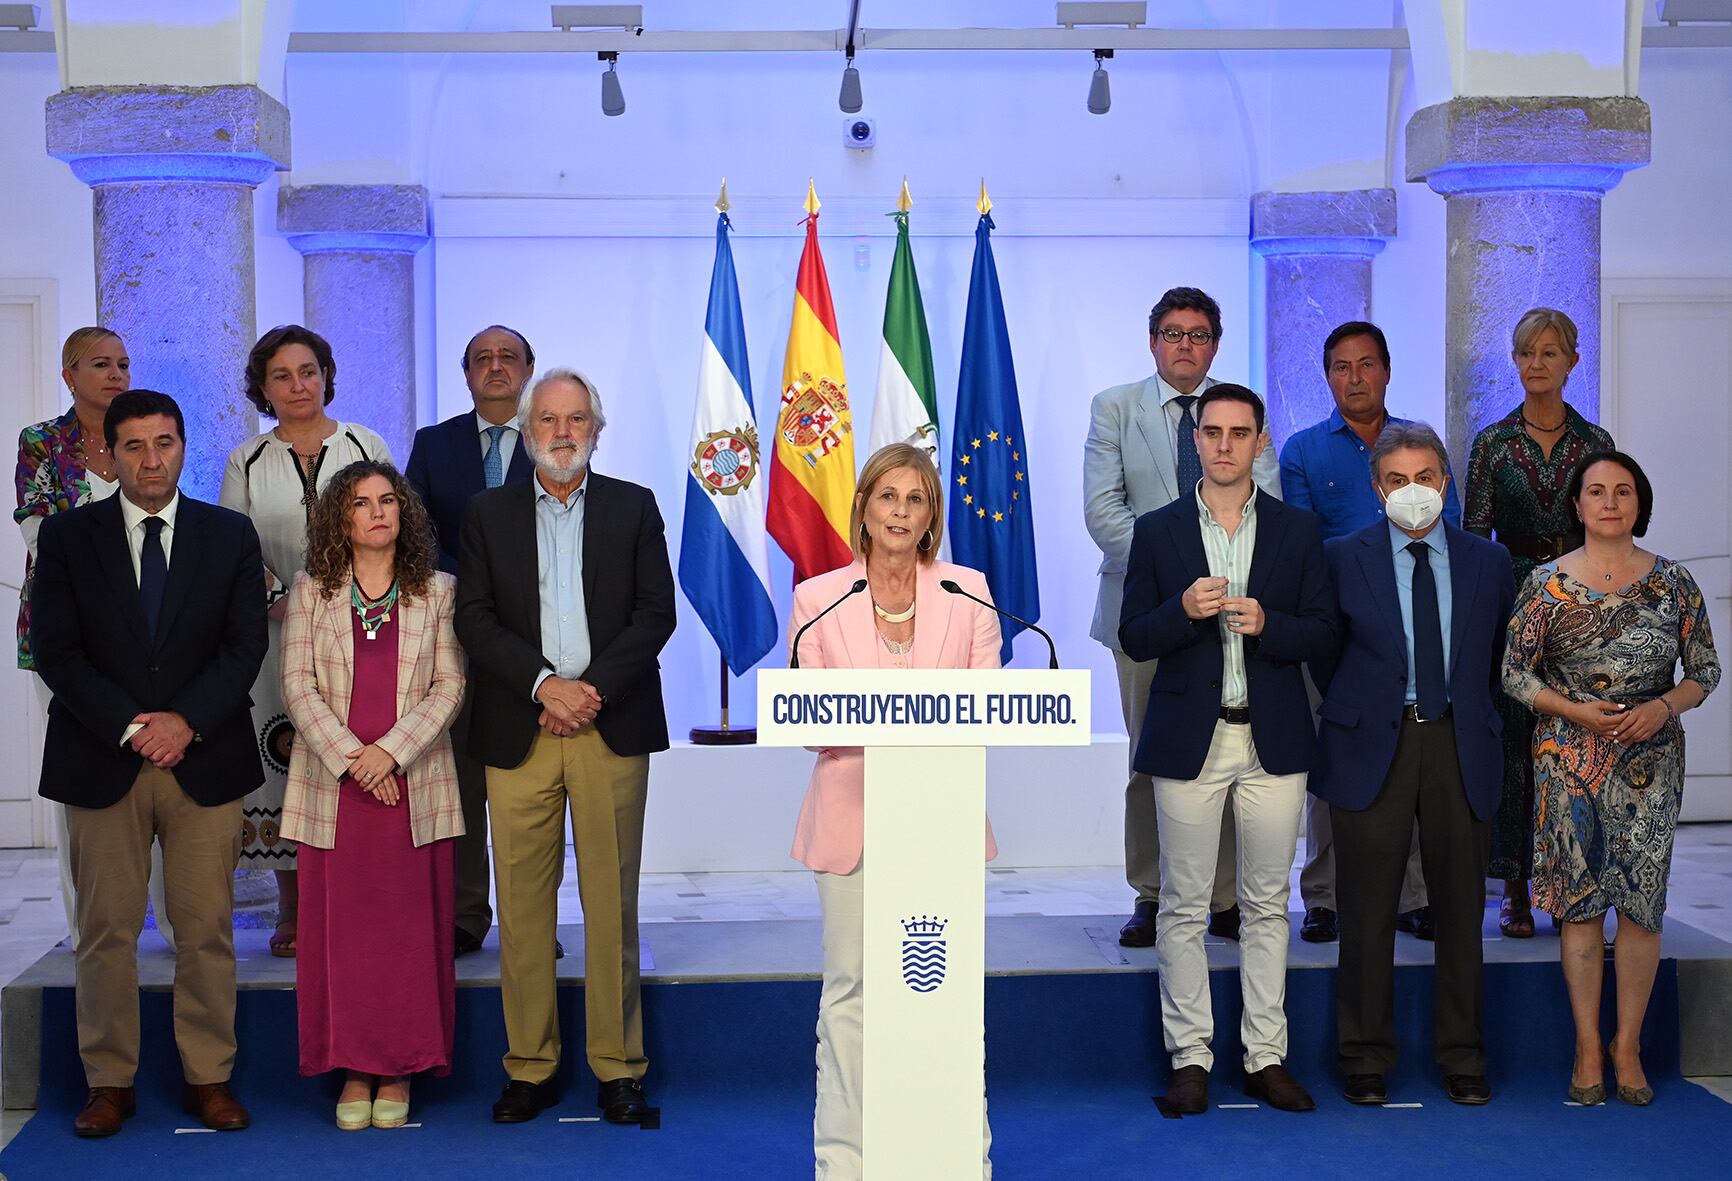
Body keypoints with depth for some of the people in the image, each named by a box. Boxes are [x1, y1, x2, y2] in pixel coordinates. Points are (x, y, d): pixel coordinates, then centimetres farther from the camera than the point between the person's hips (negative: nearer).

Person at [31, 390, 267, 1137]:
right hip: (101, 760, 0)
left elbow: (245, 645, 2)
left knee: (207, 929, 3)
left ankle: (208, 1077, 12)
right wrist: (128, 728, -11)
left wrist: (185, 721, -11)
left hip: (204, 758, 1)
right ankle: (110, 1082, 13)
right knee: (106, 930, 3)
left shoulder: (230, 535, 7)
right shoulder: (66, 536, 5)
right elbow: (55, 651, -1)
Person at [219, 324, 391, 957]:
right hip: (278, 628, 1)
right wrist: (279, 598, -10)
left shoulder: (365, 445, 8)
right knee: (285, 758, -1)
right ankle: (292, 911, 6)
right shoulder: (246, 460, 11)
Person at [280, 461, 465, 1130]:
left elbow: (449, 687, 1)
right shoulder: (310, 593, 7)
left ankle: (399, 1073, 9)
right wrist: (351, 759, -12)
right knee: (341, 929, 1)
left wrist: (391, 750, -12)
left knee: (411, 929, 1)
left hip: (414, 786, 0)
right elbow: (298, 688, 0)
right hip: (332, 789, 0)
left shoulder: (436, 591, 6)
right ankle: (354, 1071, 10)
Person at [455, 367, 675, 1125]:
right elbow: (474, 620, 2)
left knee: (612, 901, 2)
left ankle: (618, 1067, 9)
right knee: (522, 905, 2)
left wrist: (595, 686, -11)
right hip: (518, 730, 1)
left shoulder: (634, 507, 9)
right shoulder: (488, 514, 10)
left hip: (612, 725, -1)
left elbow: (655, 612, 1)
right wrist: (545, 684, -12)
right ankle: (530, 1068, 10)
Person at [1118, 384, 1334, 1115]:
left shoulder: (1297, 530, 7)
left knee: (1268, 904, 5)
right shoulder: (1157, 532, 4)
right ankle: (1190, 1059, 10)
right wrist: (1183, 612, -17)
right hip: (1189, 740, -1)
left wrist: (1267, 625, -15)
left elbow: (1323, 634, 4)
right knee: (1183, 905, 2)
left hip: (1273, 742, 1)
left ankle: (1265, 1057, 13)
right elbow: (1134, 639, 2)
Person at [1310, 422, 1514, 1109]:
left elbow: (1498, 654, 17)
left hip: (1460, 746, 2)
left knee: (1460, 906, 6)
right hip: (1373, 745, -2)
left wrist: (1471, 715, 12)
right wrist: (1353, 712, 6)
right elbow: (1324, 653, 9)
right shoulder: (1343, 558, 1)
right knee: (1368, 910, 2)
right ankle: (1366, 1058, 12)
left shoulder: (1488, 562, 7)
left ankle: (1463, 1058, 17)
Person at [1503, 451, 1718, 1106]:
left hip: (1651, 758, 1)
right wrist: (1576, 711, -13)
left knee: (1642, 901, 2)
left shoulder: (1673, 581, 2)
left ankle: (1628, 1045, 15)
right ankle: (1588, 1047, 12)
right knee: (1582, 899, 1)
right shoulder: (1547, 583, -2)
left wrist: (1663, 706, -12)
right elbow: (1515, 672, 0)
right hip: (1571, 758, -1)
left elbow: (1705, 669, 7)